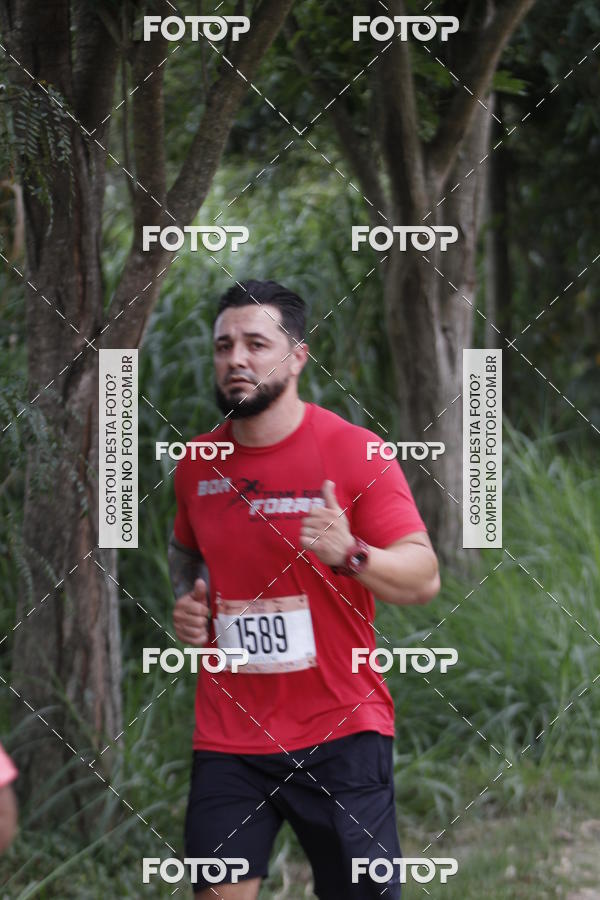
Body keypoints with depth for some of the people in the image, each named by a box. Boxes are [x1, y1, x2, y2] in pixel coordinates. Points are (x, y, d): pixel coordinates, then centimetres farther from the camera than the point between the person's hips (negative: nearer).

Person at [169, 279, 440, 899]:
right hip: (227, 735, 3)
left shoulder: (354, 452, -7)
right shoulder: (196, 465, 6)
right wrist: (186, 600, 6)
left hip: (340, 734, -3)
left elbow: (423, 578, -11)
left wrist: (351, 555, -30)